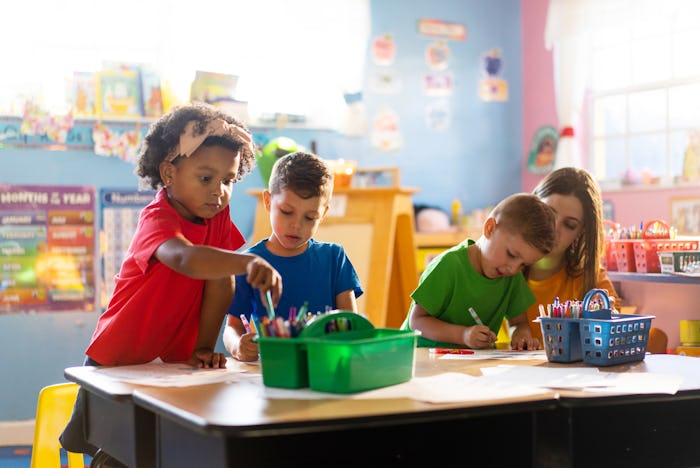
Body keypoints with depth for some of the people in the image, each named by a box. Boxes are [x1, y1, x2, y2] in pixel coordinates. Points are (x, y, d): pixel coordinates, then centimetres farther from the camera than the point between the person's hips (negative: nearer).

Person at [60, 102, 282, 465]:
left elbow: (220, 282, -6)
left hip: (173, 366, 5)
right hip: (117, 366, -5)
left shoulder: (219, 217, -4)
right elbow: (186, 258, -47)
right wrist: (247, 263, -64)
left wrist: (203, 349, -11)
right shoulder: (156, 219, -25)